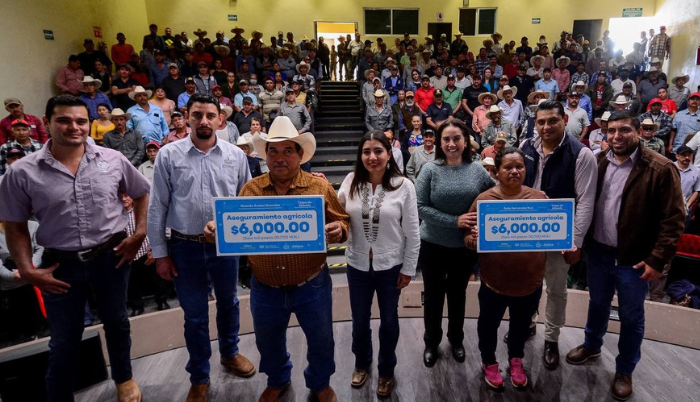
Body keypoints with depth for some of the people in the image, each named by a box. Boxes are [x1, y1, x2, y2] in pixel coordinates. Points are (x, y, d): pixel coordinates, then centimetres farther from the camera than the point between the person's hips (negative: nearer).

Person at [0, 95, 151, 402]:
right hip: (60, 264, -1)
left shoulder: (113, 160, -5)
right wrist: (26, 270, -7)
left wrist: (140, 233, 0)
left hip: (111, 256, 1)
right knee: (64, 340, 14)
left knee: (116, 323, 19)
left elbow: (141, 193, 9)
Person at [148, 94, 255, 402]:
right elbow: (157, 207, -2)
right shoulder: (168, 155, -5)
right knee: (195, 316, 13)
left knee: (228, 303, 22)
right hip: (185, 248, -1)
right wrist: (160, 253, -3)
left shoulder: (235, 155, -2)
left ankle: (229, 353, 48)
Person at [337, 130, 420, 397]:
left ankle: (386, 371, 43)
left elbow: (412, 232, -8)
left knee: (389, 322, 17)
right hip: (358, 264, 2)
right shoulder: (351, 182, -5)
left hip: (390, 265, -2)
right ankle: (361, 363, 48)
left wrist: (408, 268, -6)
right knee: (360, 320, 20)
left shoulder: (403, 186, -12)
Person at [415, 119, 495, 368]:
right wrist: (454, 221, -21)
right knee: (434, 295, 14)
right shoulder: (430, 170, -11)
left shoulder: (477, 171, -3)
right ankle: (431, 342, 35)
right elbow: (420, 206, -16)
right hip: (433, 245, -2)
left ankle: (456, 340, 42)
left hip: (465, 246, 2)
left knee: (458, 294, 20)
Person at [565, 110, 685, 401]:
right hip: (597, 252, 4)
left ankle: (624, 370, 34)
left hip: (633, 259, -4)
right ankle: (592, 345, 48)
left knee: (631, 317, 13)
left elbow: (673, 219, -14)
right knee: (597, 304, 24)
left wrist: (657, 259, -16)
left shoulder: (661, 169, -14)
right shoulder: (597, 162, 0)